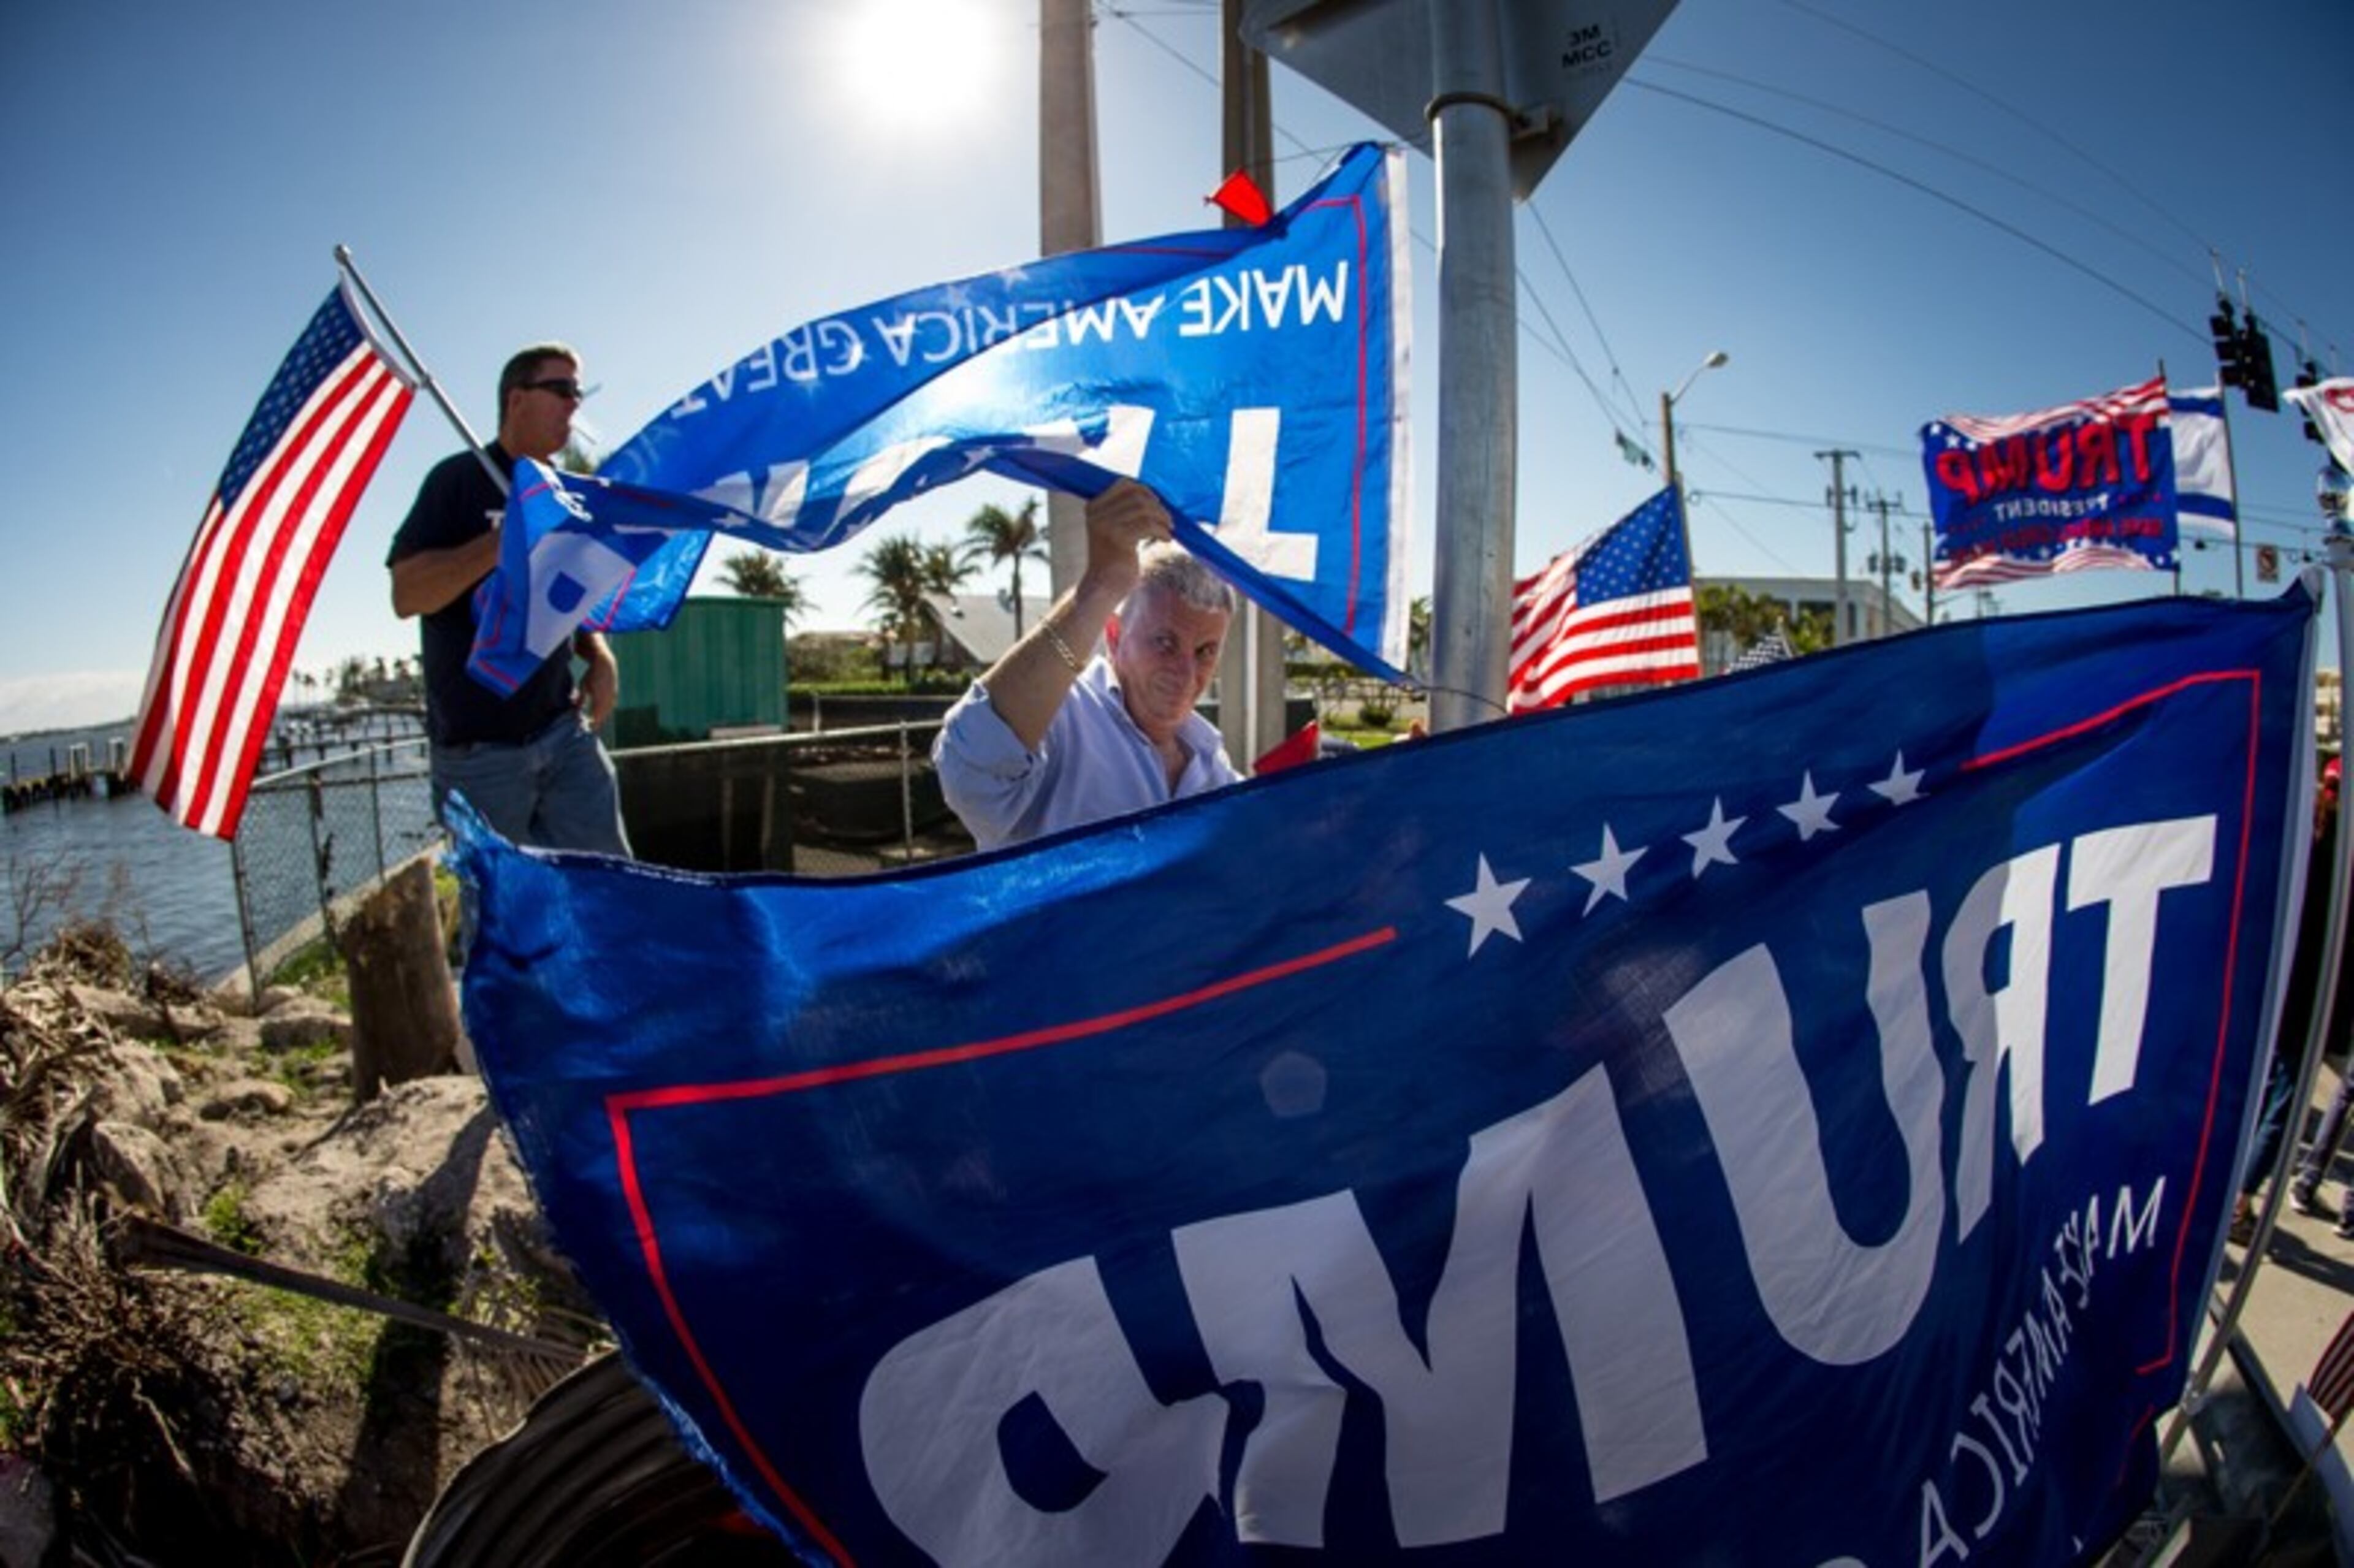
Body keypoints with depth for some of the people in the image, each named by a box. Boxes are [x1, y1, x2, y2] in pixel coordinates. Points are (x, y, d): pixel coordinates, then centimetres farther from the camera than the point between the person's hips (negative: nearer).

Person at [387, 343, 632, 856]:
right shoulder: (460, 480, -4)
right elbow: (406, 594, -13)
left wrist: (598, 655, 3)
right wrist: (510, 538, -22)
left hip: (564, 731, 5)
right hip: (477, 750, -5)